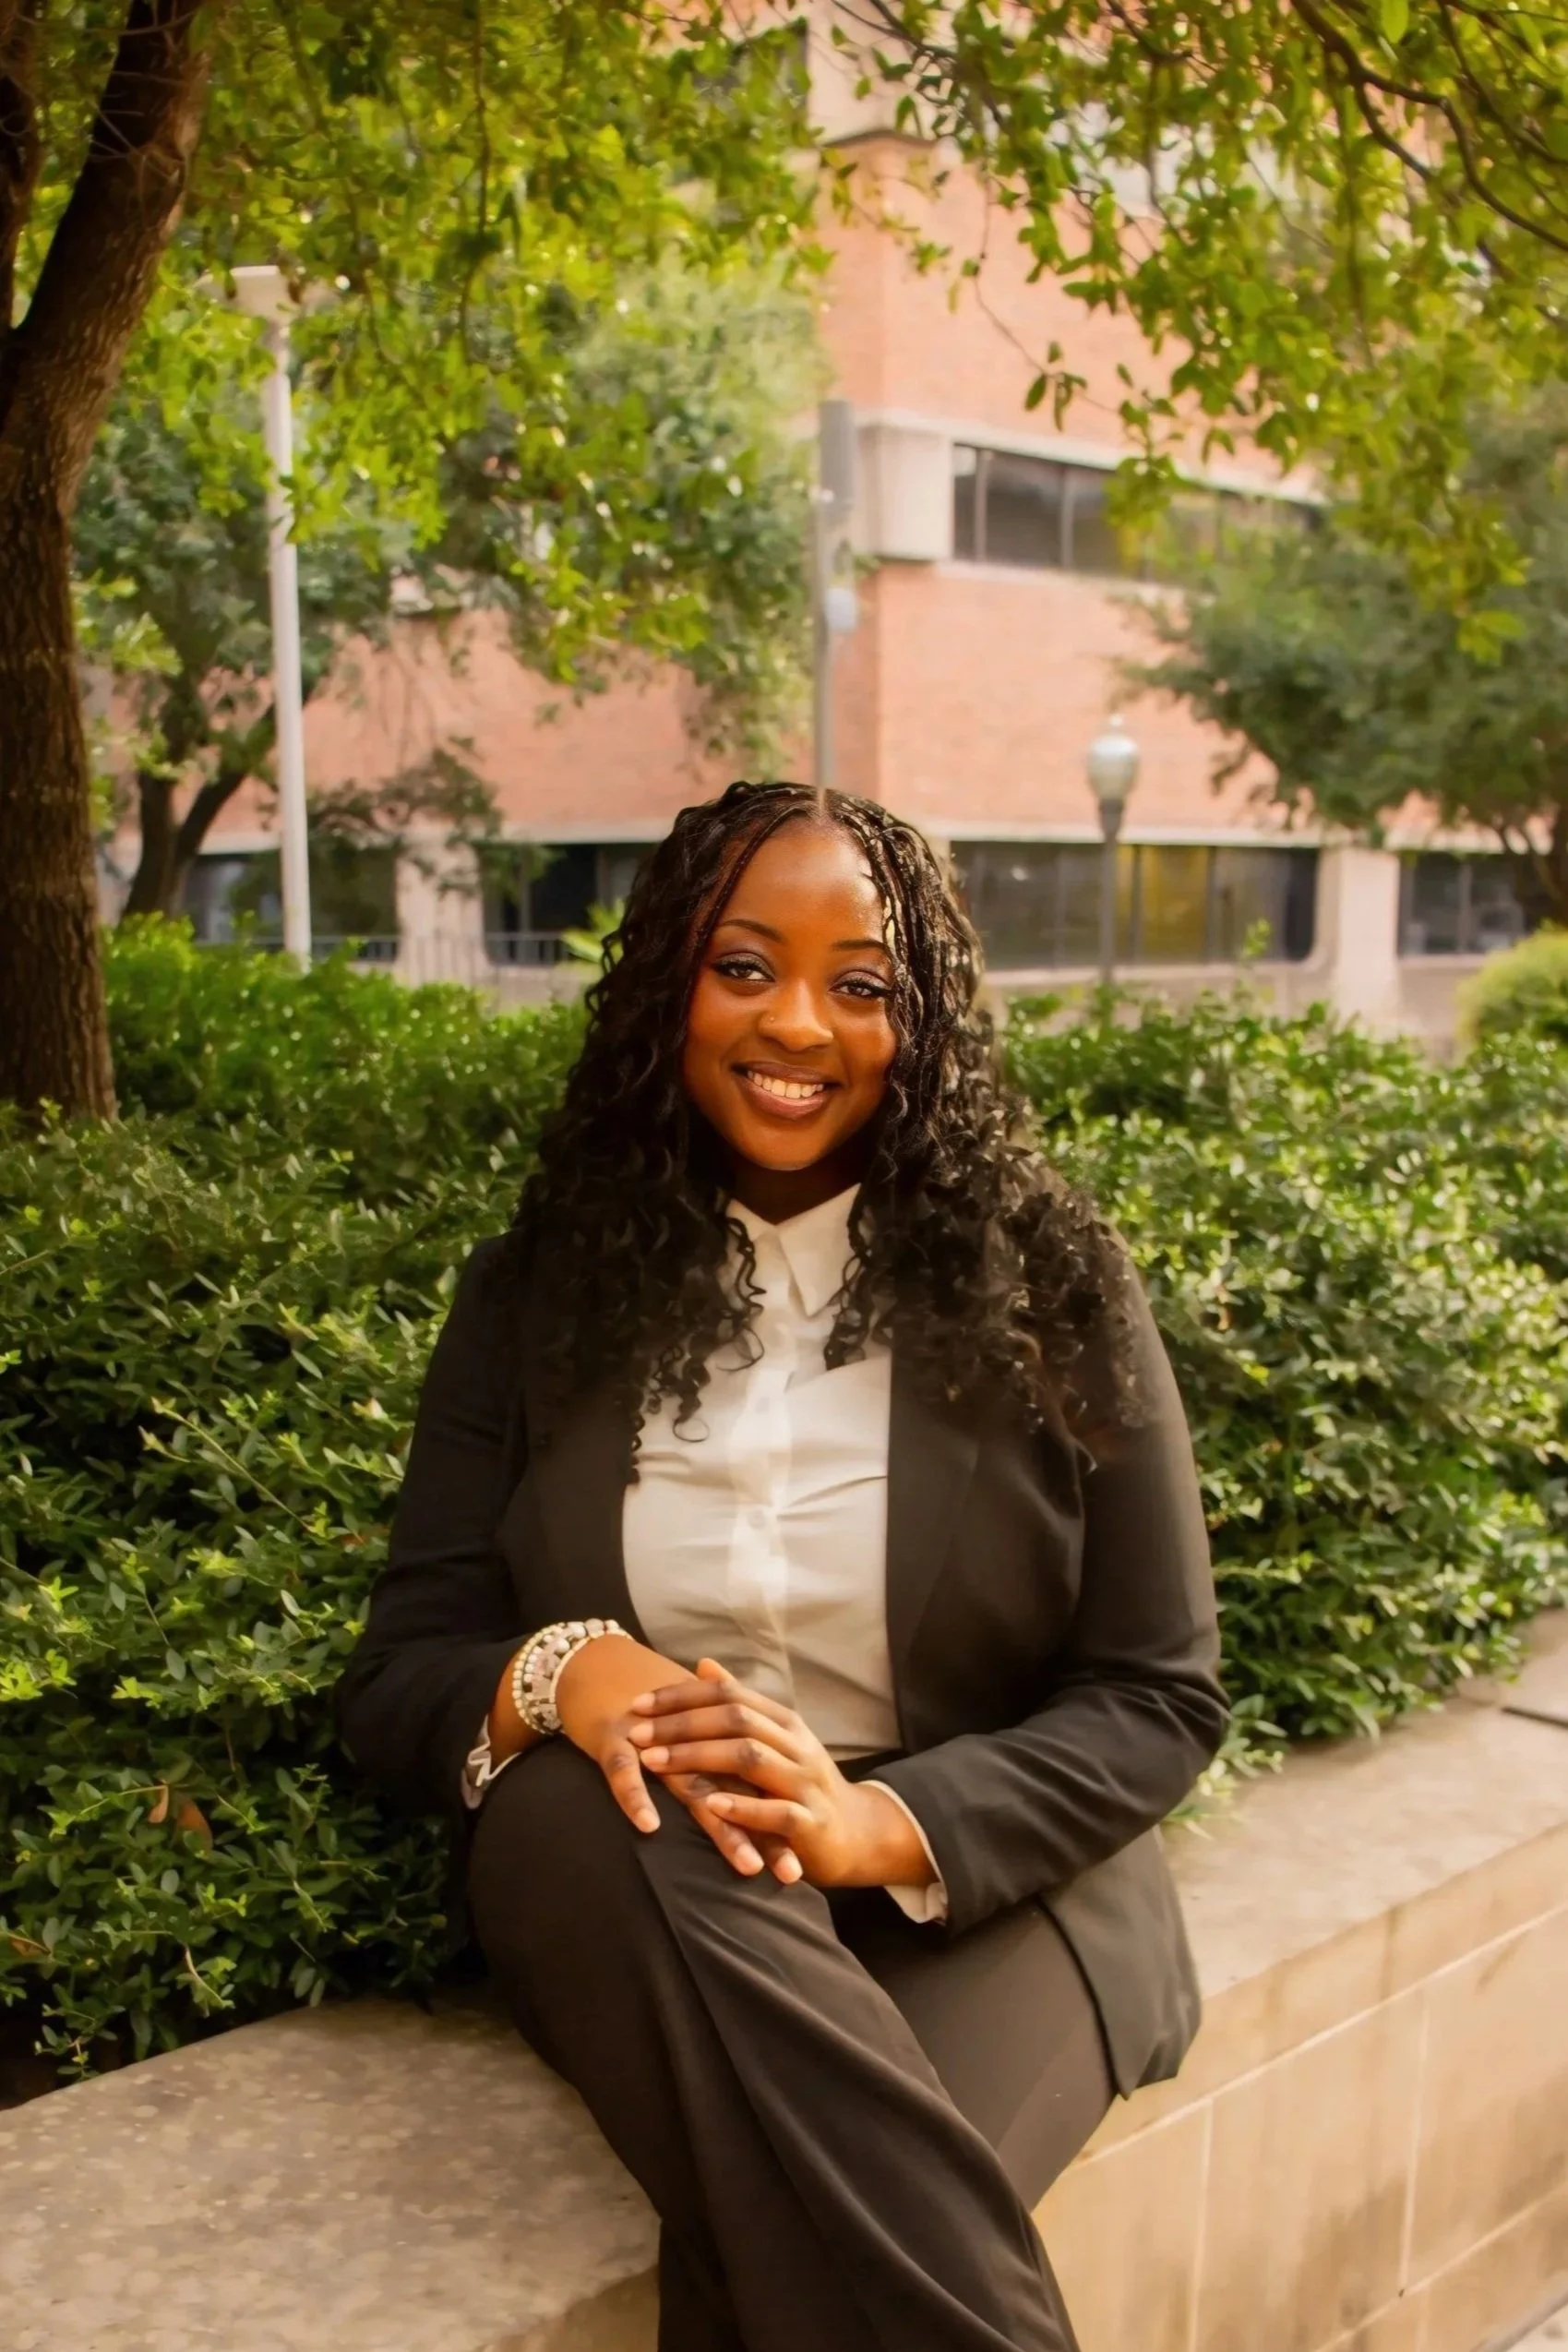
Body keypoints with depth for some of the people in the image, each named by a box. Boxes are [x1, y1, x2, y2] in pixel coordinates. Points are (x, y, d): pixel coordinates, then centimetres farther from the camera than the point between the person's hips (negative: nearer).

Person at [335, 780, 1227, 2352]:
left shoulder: (1049, 1283, -1)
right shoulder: (535, 1298, 5)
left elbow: (1158, 1701, -1)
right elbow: (395, 1674, 3)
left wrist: (880, 1822, -21)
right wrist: (555, 1675, -23)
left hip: (987, 1885, -3)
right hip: (648, 1901, 4)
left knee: (779, 2225, -34)